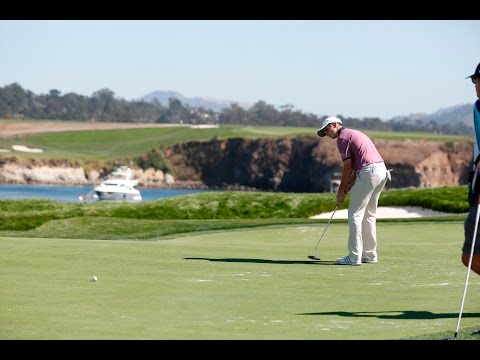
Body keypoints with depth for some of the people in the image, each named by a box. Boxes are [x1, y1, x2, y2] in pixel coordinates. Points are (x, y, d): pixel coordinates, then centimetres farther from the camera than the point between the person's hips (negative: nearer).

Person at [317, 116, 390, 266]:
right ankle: (370, 255, 19)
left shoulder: (342, 137, -2)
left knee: (355, 214, -4)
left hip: (368, 173, -9)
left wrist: (341, 191, 2)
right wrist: (349, 185, 18)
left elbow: (348, 167, -6)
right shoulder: (355, 134, 26)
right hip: (382, 170, 9)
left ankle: (354, 257, -8)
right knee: (368, 214, 18)